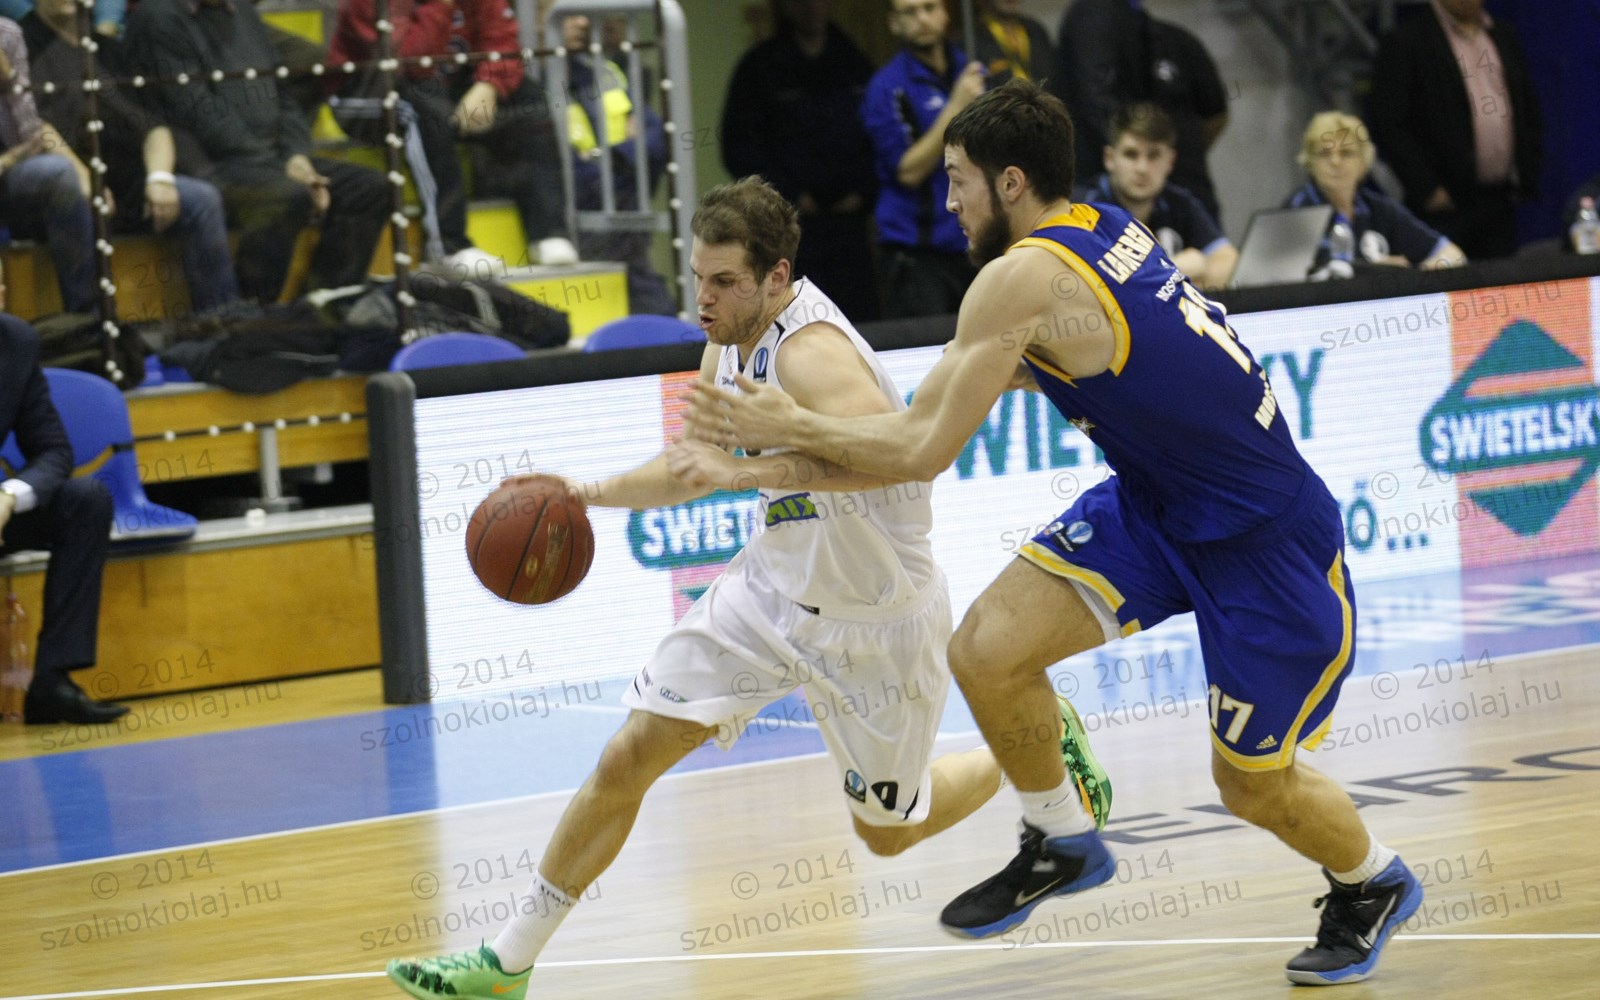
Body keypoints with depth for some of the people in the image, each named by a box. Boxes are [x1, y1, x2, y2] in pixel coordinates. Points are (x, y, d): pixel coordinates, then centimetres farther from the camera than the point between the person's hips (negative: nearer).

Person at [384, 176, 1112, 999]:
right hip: (778, 586, 7)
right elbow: (694, 468, 15)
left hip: (874, 616, -7)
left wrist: (748, 470, -53)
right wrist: (590, 494, 0)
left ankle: (1042, 736, 39)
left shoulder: (811, 351, -31)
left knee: (887, 832, 13)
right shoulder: (728, 347, -3)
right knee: (629, 758, -5)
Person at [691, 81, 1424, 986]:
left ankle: (1375, 885, 35)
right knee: (986, 650, -5)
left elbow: (922, 451, -23)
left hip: (1266, 539, -8)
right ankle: (1063, 844, 16)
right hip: (1157, 503, 8)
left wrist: (793, 428, -11)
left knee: (1253, 782, 6)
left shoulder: (1021, 278, -24)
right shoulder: (1107, 228, 1)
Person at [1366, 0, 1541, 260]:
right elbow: (1389, 126, -9)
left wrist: (1528, 178, 11)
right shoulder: (1405, 42, -5)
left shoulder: (1504, 35, 14)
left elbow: (1530, 112, 21)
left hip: (1502, 203, 5)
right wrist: (1428, 190, -13)